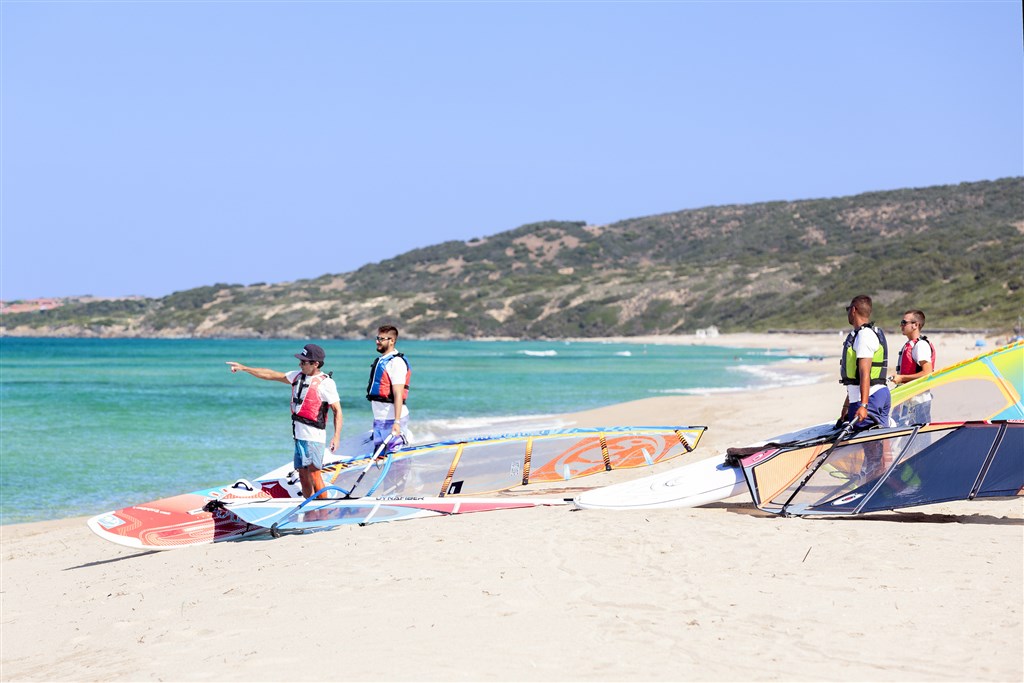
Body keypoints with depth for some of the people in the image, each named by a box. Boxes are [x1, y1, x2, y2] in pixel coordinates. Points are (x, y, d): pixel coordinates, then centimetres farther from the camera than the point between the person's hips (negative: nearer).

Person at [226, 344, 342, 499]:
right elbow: (271, 375, 19)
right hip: (299, 435, 7)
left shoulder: (326, 383, -8)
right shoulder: (298, 375, 13)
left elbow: (337, 411, -9)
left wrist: (337, 436, -19)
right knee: (303, 475, 7)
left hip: (314, 435, -7)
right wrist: (244, 368, 19)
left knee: (313, 472, -14)